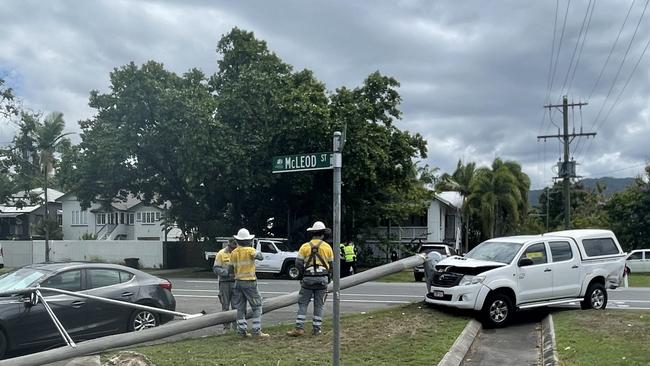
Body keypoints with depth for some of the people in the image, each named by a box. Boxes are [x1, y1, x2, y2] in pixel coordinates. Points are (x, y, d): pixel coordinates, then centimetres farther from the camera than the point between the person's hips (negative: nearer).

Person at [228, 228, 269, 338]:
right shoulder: (250, 250, -10)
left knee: (240, 308, 11)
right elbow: (260, 257, -24)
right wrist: (259, 253, -2)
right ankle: (256, 331, -5)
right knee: (257, 307, 0)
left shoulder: (234, 252, 6)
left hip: (238, 282, 6)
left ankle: (242, 330, 11)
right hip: (249, 282, -6)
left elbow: (230, 268, 8)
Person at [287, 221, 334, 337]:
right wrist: (329, 277, 20)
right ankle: (316, 329, 9)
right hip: (322, 279, 1)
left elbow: (298, 263, -3)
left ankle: (299, 328, -1)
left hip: (308, 279, -1)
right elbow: (331, 265, 7)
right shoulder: (327, 247, 3)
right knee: (319, 305, 7)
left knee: (303, 304, 5)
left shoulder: (305, 246, 0)